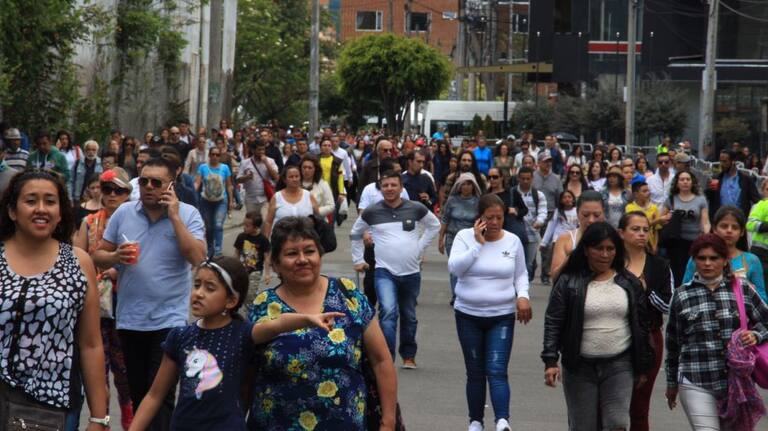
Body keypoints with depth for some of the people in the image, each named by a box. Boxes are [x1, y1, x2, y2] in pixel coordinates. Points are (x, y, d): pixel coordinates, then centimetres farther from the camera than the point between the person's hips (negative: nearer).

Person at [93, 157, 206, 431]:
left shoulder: (188, 215, -5)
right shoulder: (123, 213, 3)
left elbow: (197, 258, -18)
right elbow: (98, 257, 7)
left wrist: (174, 216, -18)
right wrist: (115, 257, -15)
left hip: (168, 321, -4)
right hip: (129, 320, 4)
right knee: (138, 393, 16)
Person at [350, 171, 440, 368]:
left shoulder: (416, 209, -2)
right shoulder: (371, 212, -2)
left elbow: (435, 225, 16)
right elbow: (355, 234, 15)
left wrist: (420, 247, 10)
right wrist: (358, 260, 12)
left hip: (411, 271, 2)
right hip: (385, 271, -2)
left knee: (409, 317, 15)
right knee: (388, 311, -22)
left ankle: (408, 355, 32)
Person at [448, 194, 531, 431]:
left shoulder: (513, 241, 1)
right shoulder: (465, 236, -3)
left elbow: (521, 275, 11)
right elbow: (454, 268, -17)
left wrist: (523, 295, -7)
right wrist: (478, 243, -19)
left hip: (502, 316, -1)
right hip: (468, 315, 1)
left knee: (497, 372, -14)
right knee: (475, 373, 10)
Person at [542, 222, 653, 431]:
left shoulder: (629, 283, 7)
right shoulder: (568, 282, -2)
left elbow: (641, 326, 11)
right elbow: (553, 323, -3)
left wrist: (642, 366, 10)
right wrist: (550, 361, -13)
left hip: (619, 366, 1)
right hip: (580, 367, -1)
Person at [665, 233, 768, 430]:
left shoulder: (743, 289, 5)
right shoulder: (681, 296, 5)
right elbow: (673, 342, 13)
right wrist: (672, 383, 18)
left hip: (738, 381, 2)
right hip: (696, 384, -2)